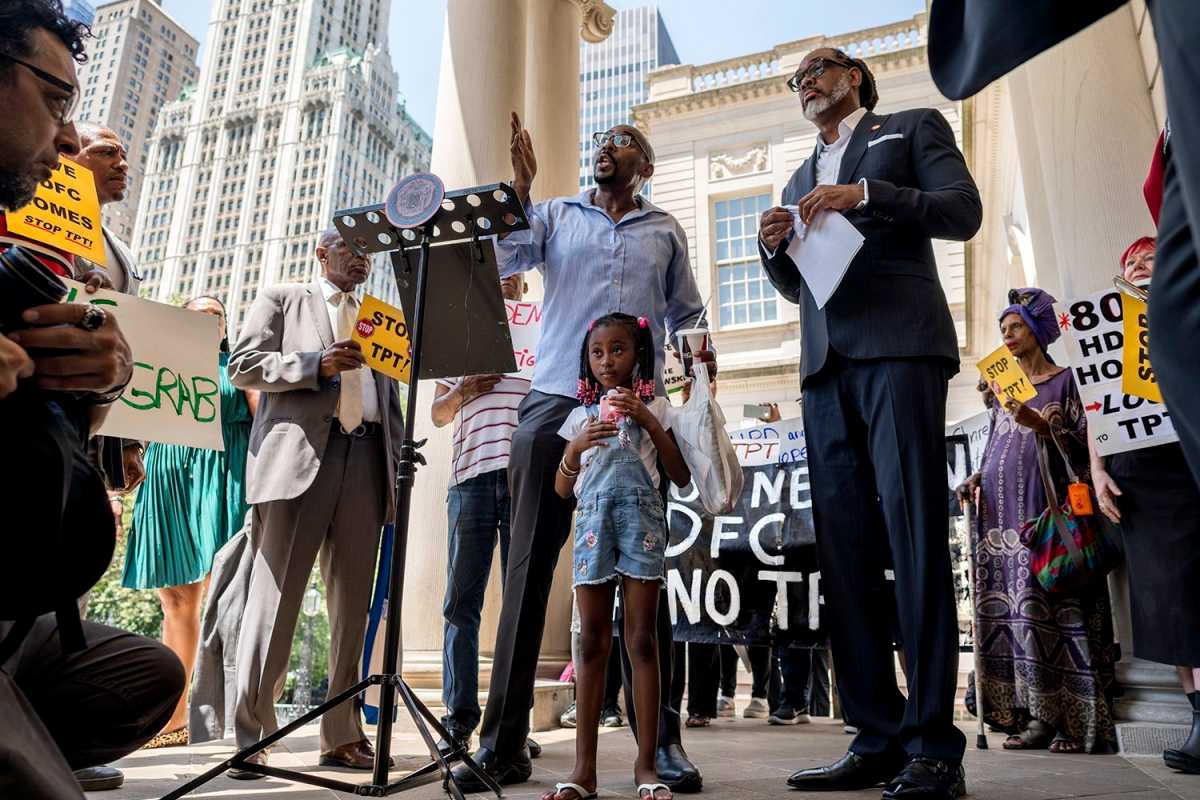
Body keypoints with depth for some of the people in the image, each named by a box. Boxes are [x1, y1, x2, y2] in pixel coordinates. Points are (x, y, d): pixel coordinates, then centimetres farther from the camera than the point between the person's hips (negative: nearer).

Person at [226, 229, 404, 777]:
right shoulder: (281, 300, 17)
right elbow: (243, 365, 4)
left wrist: (398, 467, 9)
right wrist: (316, 365, -10)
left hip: (364, 458, 4)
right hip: (298, 454, -4)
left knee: (352, 603, 3)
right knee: (275, 596, -6)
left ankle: (341, 736, 9)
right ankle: (251, 737, 1)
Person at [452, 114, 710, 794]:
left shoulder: (666, 231, 19)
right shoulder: (557, 214, 18)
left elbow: (687, 317, 21)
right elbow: (505, 260, 2)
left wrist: (702, 371, 4)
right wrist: (520, 186, -7)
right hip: (554, 404, 0)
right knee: (530, 567, -3)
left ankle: (662, 740, 7)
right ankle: (505, 743, 3)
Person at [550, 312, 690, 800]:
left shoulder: (654, 408, 9)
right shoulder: (581, 415, 15)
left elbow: (681, 478, 2)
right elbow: (561, 490, 13)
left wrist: (648, 421, -6)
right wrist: (575, 449, -6)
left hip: (642, 519, -2)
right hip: (593, 521, 2)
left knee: (642, 641, -2)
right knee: (593, 642, 1)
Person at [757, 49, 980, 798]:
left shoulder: (914, 126, 16)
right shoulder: (800, 181, 29)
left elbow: (964, 211, 1)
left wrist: (862, 194, -9)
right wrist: (776, 246, 6)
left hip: (899, 345, -5)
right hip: (827, 364, 5)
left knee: (914, 535, -12)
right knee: (843, 549, -3)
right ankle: (879, 738, 2)